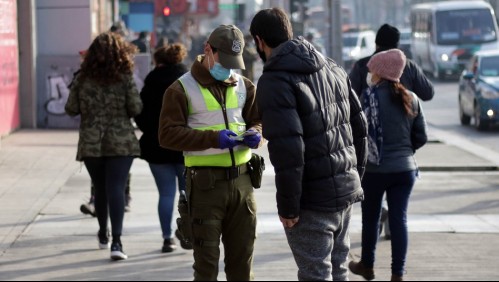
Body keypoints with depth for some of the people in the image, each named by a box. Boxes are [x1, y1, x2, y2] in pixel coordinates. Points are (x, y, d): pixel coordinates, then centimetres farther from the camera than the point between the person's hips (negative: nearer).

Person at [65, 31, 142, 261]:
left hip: (90, 144, 2)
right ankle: (116, 241, -18)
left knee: (100, 189, 17)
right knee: (116, 189, -7)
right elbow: (136, 109, -8)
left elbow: (71, 109, 1)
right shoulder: (125, 78, -6)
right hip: (120, 142, -2)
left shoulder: (83, 79, -1)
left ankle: (103, 236, 32)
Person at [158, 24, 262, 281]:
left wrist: (254, 133, -6)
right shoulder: (182, 89, -5)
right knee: (207, 260, 1)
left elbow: (258, 119, 20)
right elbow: (168, 134, -11)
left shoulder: (244, 86, 11)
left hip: (241, 180, 5)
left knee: (242, 256, 11)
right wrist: (213, 138, -22)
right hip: (205, 182, -4)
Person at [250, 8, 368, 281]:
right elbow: (359, 126, 12)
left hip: (312, 198, -8)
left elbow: (287, 149, -23)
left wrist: (287, 205, -16)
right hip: (346, 189, 8)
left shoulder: (274, 82, -16)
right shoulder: (332, 68, 9)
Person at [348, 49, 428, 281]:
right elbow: (421, 137, 6)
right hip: (405, 168, 4)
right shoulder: (410, 99, 4)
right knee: (399, 219, 6)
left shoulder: (370, 96, -12)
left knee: (370, 218, 14)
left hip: (375, 169, -4)